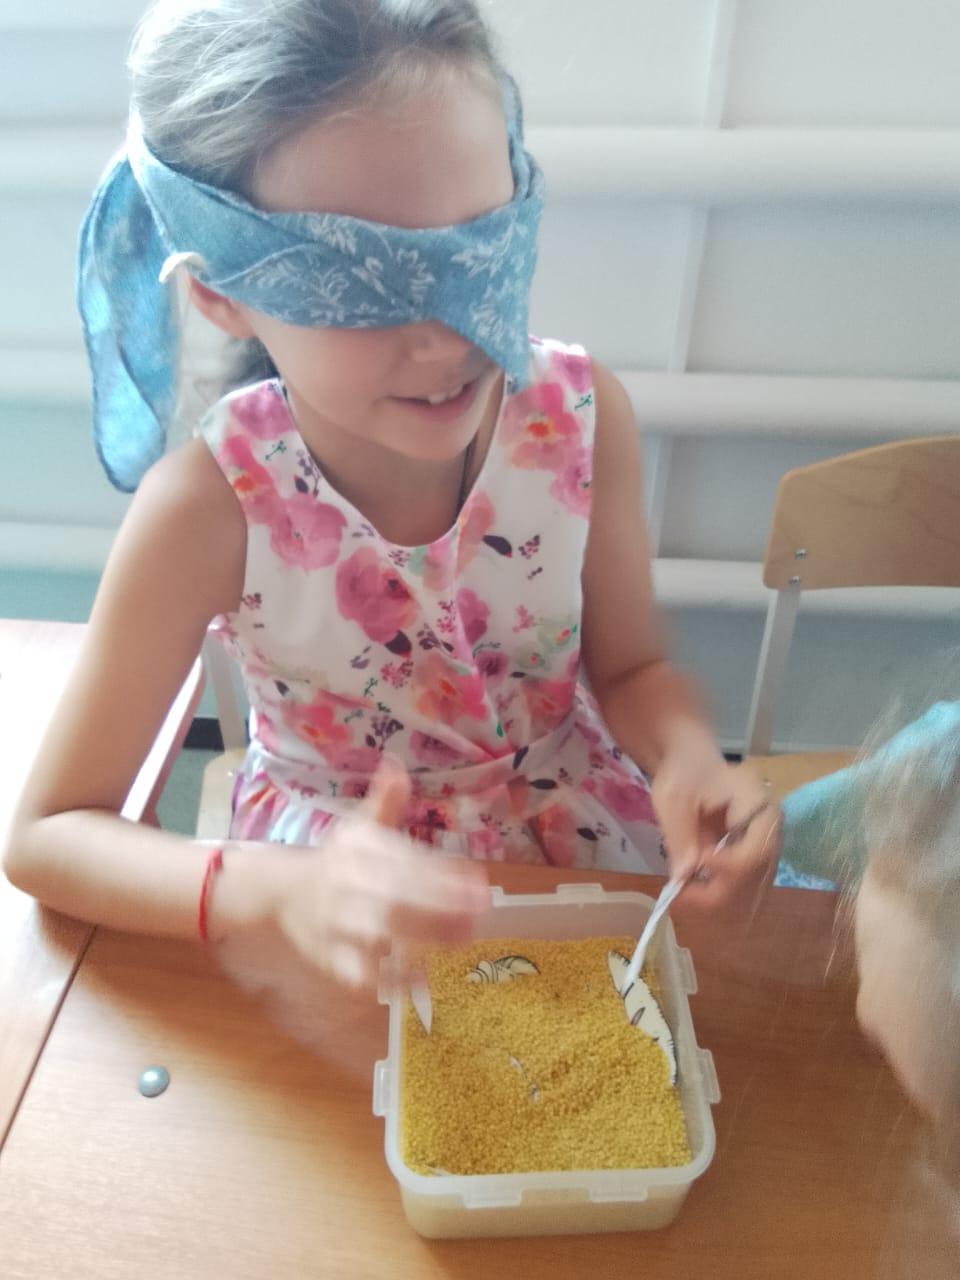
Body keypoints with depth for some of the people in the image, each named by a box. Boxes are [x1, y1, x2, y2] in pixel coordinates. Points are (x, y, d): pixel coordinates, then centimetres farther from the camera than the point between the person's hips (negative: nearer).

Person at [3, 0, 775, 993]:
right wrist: (277, 892, -37)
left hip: (577, 831, 3)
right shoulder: (212, 506, -26)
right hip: (339, 861, -2)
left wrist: (689, 758, -27)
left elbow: (629, 666, -5)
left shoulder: (581, 413, -20)